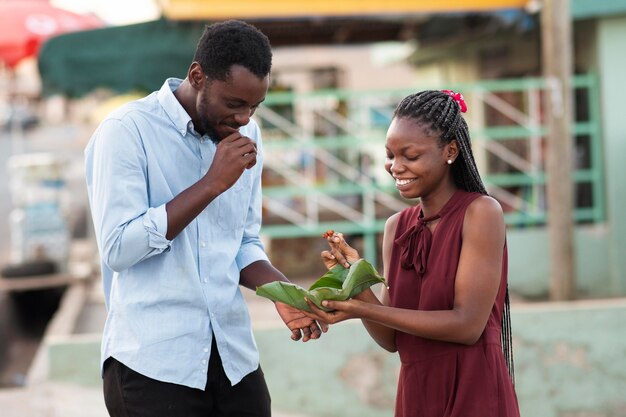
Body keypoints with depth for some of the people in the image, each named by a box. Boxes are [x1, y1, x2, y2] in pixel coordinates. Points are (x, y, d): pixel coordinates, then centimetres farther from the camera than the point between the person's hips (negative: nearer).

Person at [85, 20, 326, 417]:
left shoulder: (246, 136, 8)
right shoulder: (127, 131, -10)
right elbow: (118, 248, -18)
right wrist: (213, 183, -18)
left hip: (234, 356, 5)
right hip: (153, 364, -5)